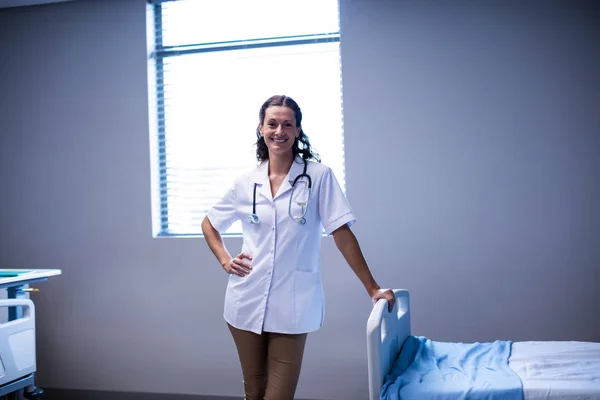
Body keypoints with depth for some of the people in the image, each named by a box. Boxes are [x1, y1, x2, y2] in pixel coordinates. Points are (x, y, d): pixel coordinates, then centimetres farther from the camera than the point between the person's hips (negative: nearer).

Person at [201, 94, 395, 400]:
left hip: (292, 308, -3)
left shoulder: (318, 176, -5)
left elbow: (343, 235, -5)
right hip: (246, 304, 3)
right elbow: (209, 224, 19)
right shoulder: (246, 183, 4)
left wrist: (372, 289, -6)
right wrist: (225, 261, 4)